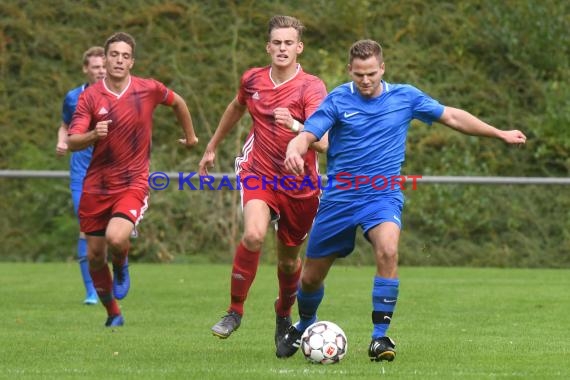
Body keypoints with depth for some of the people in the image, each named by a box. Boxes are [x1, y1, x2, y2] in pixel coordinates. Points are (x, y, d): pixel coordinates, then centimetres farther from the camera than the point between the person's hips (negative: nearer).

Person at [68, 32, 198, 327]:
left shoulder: (148, 90, -4)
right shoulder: (90, 97, -5)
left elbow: (177, 102, 18)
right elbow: (72, 142, -11)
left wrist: (190, 135, 29)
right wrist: (93, 135, -32)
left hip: (133, 183, -2)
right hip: (96, 186, 2)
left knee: (116, 238, -27)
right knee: (95, 256, 5)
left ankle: (121, 268, 10)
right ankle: (112, 314, 28)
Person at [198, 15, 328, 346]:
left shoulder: (312, 88, -14)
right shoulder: (253, 79, 0)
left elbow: (322, 142, -27)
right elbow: (236, 108, 24)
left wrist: (294, 126, -46)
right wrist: (212, 147, 32)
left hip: (300, 186, -1)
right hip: (258, 173, 1)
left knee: (289, 260, 12)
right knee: (254, 235, -27)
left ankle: (284, 314, 43)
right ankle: (235, 311, -12)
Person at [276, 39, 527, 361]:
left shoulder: (405, 97, 1)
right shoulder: (338, 100, -4)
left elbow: (453, 117, 12)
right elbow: (307, 135, -15)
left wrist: (500, 134, 14)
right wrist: (294, 151, -39)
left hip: (383, 194, 0)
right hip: (339, 197, 0)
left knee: (388, 250, -31)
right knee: (312, 276, 7)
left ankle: (380, 336, -20)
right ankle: (305, 326, 40)